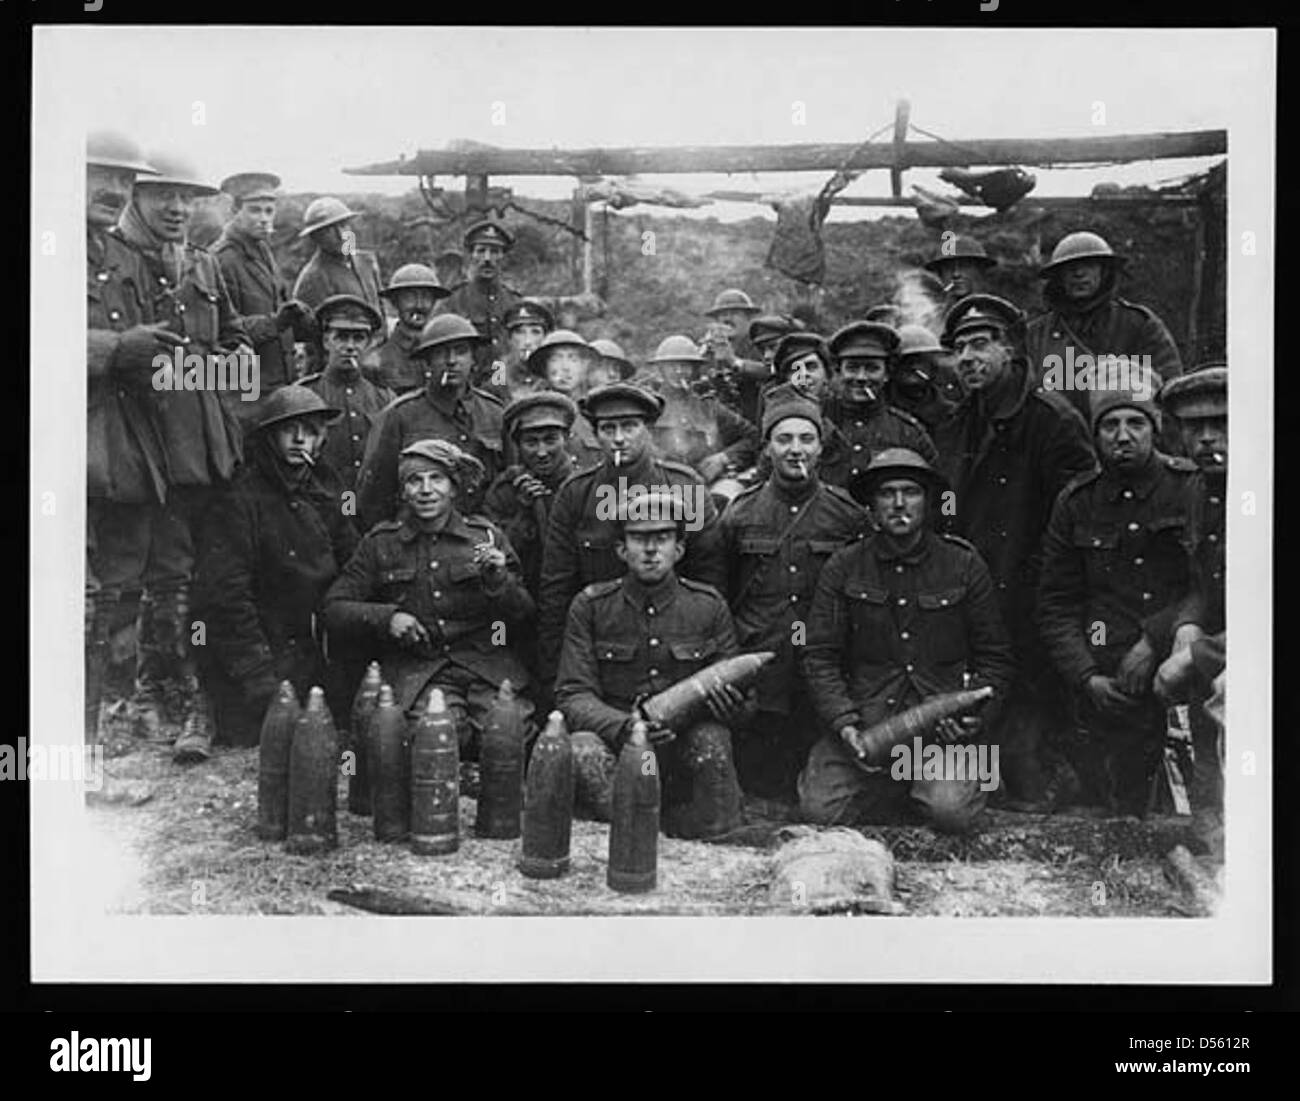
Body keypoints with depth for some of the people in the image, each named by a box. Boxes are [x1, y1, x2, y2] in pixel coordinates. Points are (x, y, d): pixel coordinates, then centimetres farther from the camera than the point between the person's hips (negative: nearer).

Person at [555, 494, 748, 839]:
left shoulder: (709, 605, 5)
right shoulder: (590, 606, 2)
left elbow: (734, 691, 11)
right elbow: (573, 695, -4)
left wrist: (732, 705, -16)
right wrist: (624, 726, -25)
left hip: (688, 745, 1)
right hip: (614, 739, -1)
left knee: (711, 739, -32)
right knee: (582, 752, -33)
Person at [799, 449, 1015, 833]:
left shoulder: (964, 565, 6)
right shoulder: (843, 568, 5)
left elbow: (995, 658, 11)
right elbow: (819, 657, 3)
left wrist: (974, 715, -6)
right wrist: (845, 725, -12)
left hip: (944, 726, -1)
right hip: (863, 722, 1)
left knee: (952, 813, -25)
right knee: (822, 810, -18)